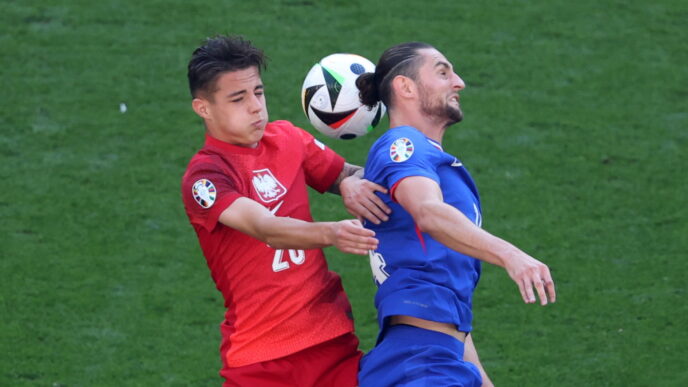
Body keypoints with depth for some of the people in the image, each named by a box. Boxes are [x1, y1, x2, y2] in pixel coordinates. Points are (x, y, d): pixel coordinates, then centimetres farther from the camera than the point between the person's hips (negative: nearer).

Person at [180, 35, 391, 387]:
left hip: (333, 340, 5)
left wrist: (352, 184, -8)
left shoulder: (287, 139, 7)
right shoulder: (204, 177, -11)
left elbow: (351, 175, 17)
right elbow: (264, 227, -27)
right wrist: (330, 233, -44)